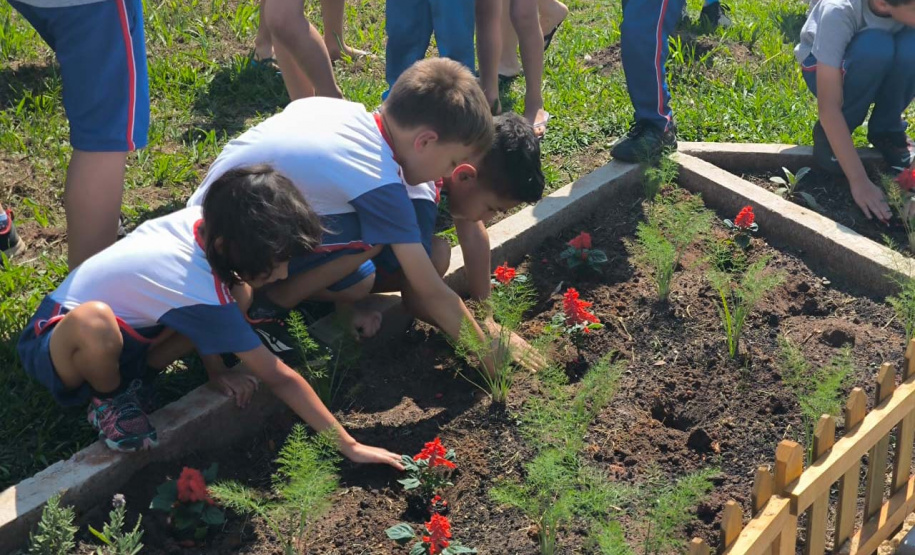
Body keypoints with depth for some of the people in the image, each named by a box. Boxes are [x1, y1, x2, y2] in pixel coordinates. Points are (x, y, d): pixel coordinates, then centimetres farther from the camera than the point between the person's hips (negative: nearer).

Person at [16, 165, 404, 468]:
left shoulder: (203, 221, -17)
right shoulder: (204, 297, -35)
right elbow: (279, 378, -28)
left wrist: (216, 370, -3)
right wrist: (347, 445, -22)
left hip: (128, 330, 7)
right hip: (58, 337, -7)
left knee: (239, 293, -10)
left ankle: (135, 371, 3)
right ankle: (108, 398, -9)